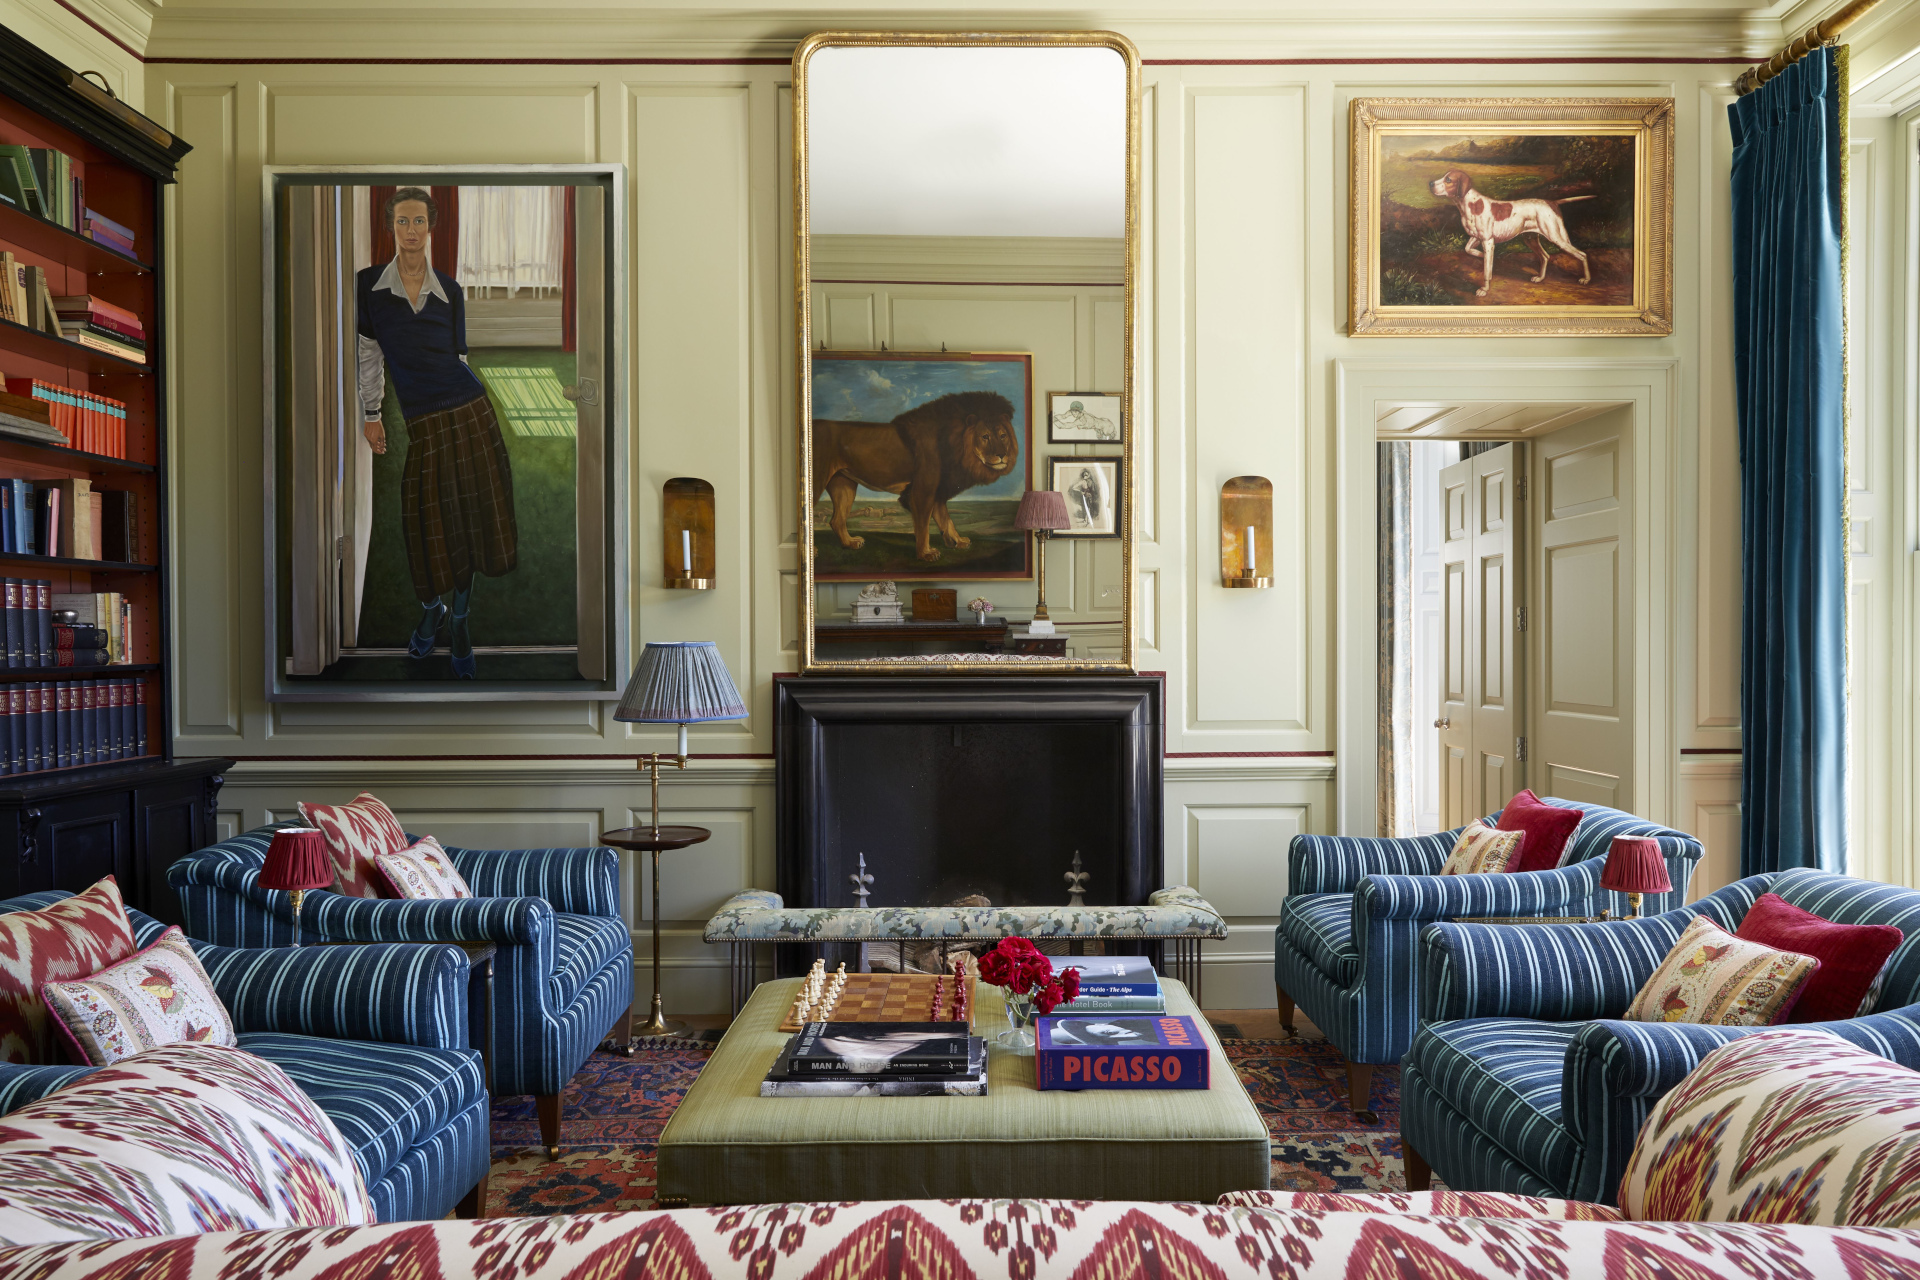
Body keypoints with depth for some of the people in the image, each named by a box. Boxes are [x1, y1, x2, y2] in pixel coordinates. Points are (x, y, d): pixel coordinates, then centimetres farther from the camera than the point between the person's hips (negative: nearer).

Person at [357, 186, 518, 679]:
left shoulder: (450, 291, 4)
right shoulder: (367, 284, 1)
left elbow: (458, 357, 11)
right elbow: (369, 354, 9)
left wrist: (467, 409, 14)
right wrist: (371, 415, 10)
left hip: (470, 412, 1)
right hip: (423, 421, -1)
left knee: (470, 516, 3)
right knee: (430, 522, 0)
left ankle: (459, 621, 18)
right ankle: (432, 609, 26)